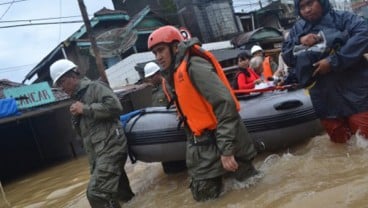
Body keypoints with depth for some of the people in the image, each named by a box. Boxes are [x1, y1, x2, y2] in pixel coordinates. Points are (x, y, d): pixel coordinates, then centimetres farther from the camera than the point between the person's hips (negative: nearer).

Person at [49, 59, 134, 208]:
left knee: (96, 193, -21)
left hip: (110, 147, -9)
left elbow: (115, 106, -18)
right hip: (97, 153, 9)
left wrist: (85, 109, -12)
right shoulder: (77, 98, 23)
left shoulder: (95, 87, -1)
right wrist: (76, 118, 7)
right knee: (119, 191, 15)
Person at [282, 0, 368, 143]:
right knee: (339, 139, 15)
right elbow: (286, 57, 11)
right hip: (324, 99, 4)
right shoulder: (297, 29, 12)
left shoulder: (342, 18, -2)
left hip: (355, 93, -4)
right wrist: (299, 42, -9)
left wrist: (334, 61, -23)